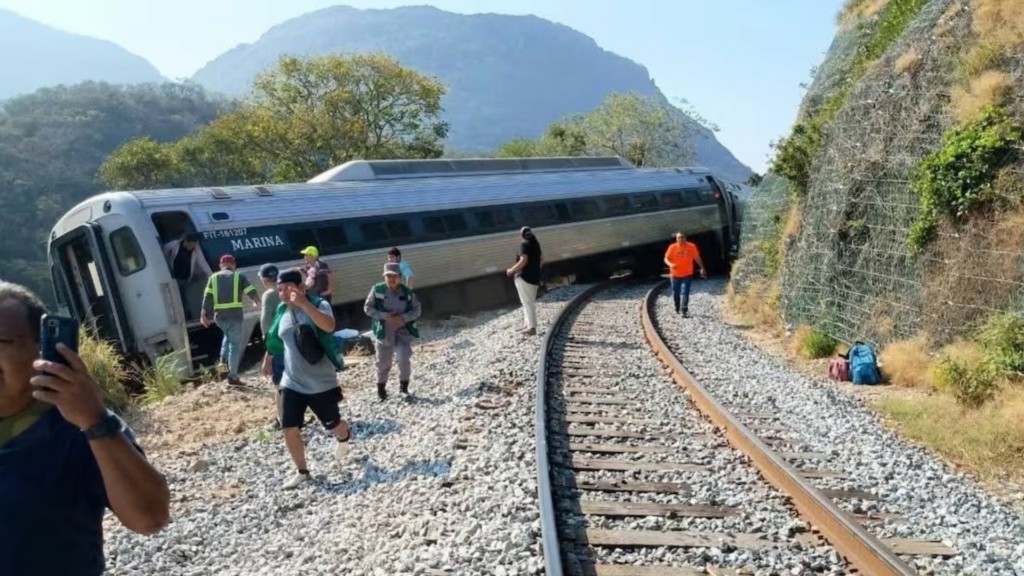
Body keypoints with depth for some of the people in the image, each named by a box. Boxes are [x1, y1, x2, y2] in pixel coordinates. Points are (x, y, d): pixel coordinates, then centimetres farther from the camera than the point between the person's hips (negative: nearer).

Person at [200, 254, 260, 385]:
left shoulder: (214, 278, 13)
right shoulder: (239, 276, 6)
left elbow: (207, 298, 4)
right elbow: (252, 292, 5)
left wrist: (204, 315, 5)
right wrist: (257, 302, 25)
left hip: (219, 316, 4)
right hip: (235, 315, -4)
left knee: (229, 336, 31)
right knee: (235, 344, 3)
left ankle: (223, 361, 14)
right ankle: (233, 377, 2)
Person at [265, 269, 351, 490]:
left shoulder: (318, 304, -16)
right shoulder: (282, 310, 2)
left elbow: (329, 326, -39)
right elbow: (275, 339, 19)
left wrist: (304, 304, -48)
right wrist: (268, 360, 26)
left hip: (321, 383, -4)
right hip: (291, 383, 4)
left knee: (332, 425, 13)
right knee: (289, 429, -2)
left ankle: (344, 438, 49)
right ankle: (302, 471, 18)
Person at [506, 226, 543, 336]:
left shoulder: (524, 244, -12)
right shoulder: (536, 244, 12)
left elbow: (523, 261, -22)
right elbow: (541, 260, 18)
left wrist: (512, 270, -13)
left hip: (524, 277, -9)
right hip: (534, 277, 9)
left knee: (527, 302, -8)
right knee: (530, 302, 16)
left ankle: (532, 327, -10)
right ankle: (530, 325, 20)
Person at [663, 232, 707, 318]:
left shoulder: (691, 247, -5)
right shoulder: (672, 247, -7)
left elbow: (697, 258, 5)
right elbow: (666, 259, -6)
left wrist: (702, 268, 4)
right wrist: (670, 264, -26)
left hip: (687, 274, -1)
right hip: (675, 274, 1)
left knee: (685, 293, -12)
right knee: (675, 293, 12)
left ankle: (684, 311, -12)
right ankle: (677, 308, 36)